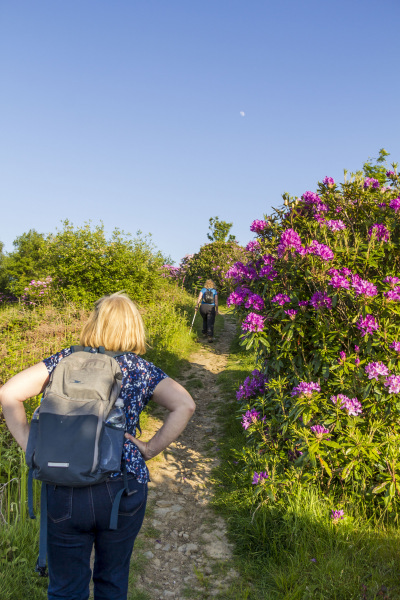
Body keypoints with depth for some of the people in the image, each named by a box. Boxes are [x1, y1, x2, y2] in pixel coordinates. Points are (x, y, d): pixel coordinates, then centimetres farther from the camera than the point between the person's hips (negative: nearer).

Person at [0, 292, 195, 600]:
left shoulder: (66, 360, 2)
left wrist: (30, 446, 0)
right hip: (122, 489, 0)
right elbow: (185, 405, -11)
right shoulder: (141, 369, 1)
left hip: (63, 491, 0)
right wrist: (151, 448, -3)